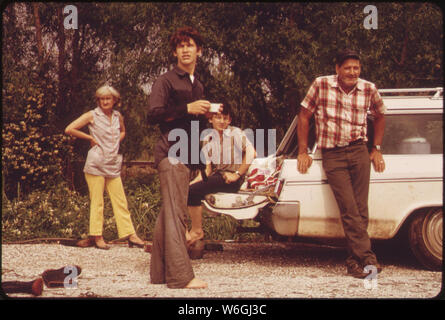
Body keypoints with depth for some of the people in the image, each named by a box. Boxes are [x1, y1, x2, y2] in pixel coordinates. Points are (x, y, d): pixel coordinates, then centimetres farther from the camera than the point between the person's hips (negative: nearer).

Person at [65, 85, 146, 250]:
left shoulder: (118, 116, 11)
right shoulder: (92, 116, -2)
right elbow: (69, 129, -5)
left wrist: (117, 142, 12)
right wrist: (90, 138, -3)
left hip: (113, 165, 4)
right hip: (96, 164, -4)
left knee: (120, 200, 5)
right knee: (97, 201, -2)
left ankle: (130, 234, 7)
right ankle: (97, 236, 4)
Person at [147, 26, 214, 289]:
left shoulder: (198, 85, 24)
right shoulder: (166, 81, -2)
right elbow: (153, 115, -13)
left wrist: (205, 114, 11)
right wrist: (187, 109, -18)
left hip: (188, 156, 8)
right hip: (171, 153, -8)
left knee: (168, 213, 9)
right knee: (176, 213, -14)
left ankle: (160, 272, 12)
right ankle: (181, 275, -19)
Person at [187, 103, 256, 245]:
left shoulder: (235, 133, -1)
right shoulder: (207, 139, 15)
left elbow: (251, 153, -15)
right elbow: (207, 168, 10)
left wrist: (237, 174, -16)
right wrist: (194, 182, -7)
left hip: (231, 180, -6)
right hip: (215, 177, 6)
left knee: (193, 191, -25)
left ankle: (197, 231, -12)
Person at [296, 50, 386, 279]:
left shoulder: (369, 89, 4)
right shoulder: (321, 85, -3)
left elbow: (379, 116, 22)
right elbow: (304, 116, 5)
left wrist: (376, 149, 16)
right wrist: (303, 152, 3)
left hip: (359, 151, 2)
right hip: (332, 155, -2)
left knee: (360, 208, -2)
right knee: (349, 210, -11)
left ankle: (354, 261, 5)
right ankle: (367, 256, -13)